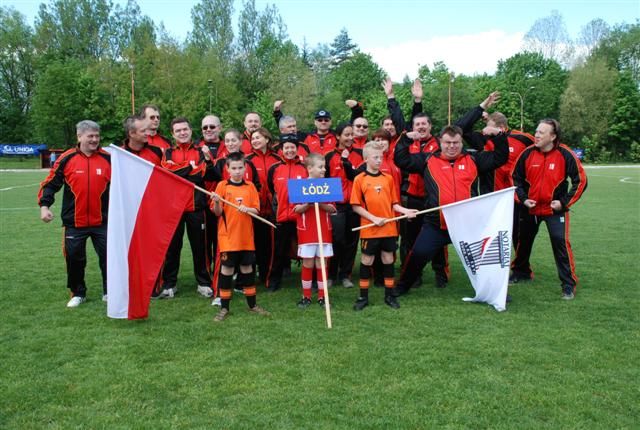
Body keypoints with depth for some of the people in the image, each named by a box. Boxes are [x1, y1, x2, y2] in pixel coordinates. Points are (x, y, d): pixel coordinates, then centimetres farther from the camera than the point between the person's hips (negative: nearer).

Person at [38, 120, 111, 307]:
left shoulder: (108, 158, -1)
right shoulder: (67, 159, -3)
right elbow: (50, 184, 1)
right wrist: (44, 205, -10)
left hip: (102, 222, 0)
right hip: (74, 223, 0)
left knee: (108, 256, 3)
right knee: (74, 259, 7)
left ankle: (109, 292, 20)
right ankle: (78, 294, 25)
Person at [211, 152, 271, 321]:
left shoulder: (250, 187, 5)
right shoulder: (222, 186, -2)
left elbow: (256, 210, 3)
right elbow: (218, 212, -3)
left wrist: (247, 209, -17)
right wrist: (216, 202, -23)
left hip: (246, 236, 3)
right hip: (228, 236, -3)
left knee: (247, 267, 11)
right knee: (227, 268, 1)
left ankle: (252, 305, 23)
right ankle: (224, 308, 11)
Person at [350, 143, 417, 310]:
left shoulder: (388, 178, 6)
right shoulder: (360, 179, -4)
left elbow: (393, 203, 10)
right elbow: (356, 206, -5)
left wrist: (404, 210, -9)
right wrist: (374, 218, -14)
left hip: (389, 228, 3)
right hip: (369, 229, -3)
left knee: (388, 260, 10)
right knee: (366, 261, 6)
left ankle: (389, 295, 21)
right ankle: (363, 297, 17)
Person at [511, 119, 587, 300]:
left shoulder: (565, 155, -13)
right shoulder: (528, 153, -5)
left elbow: (580, 181, -7)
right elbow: (516, 178, 6)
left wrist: (564, 202, -13)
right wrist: (523, 198, -6)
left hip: (555, 209, -4)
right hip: (530, 208, 4)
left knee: (560, 243, -14)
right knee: (523, 241, 15)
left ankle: (569, 284, -2)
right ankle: (521, 272, 38)